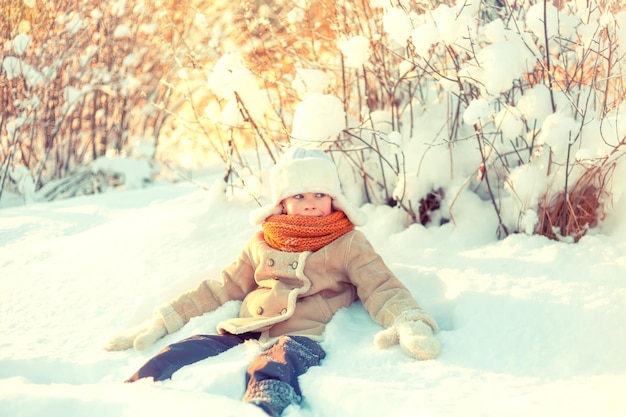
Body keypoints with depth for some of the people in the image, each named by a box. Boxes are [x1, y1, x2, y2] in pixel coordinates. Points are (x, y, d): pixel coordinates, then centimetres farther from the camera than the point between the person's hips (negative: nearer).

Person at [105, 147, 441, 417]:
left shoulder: (348, 243, 17)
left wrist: (410, 324, -18)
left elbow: (381, 288, 6)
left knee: (271, 371, -42)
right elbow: (221, 289, 30)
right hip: (244, 331, 5)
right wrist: (162, 323, 25)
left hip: (300, 337, -5)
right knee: (171, 358, -22)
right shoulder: (263, 243, 26)